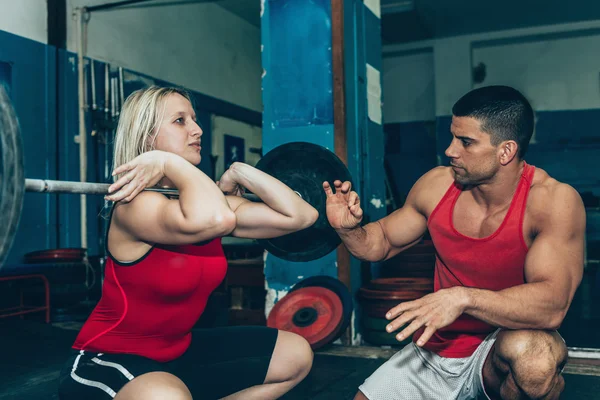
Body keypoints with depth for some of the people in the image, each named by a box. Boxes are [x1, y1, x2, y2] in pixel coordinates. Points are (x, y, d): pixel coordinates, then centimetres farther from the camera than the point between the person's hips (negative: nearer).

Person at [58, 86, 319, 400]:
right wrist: (170, 162, -31)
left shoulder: (200, 198, 0)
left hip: (176, 353, 8)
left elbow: (300, 215, -5)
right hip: (107, 362, -8)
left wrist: (239, 173, -4)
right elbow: (214, 220, -46)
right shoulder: (136, 205, -23)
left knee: (295, 354, 10)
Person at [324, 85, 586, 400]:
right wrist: (348, 229, -14)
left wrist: (464, 297, -45)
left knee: (532, 357, -37)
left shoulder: (553, 200, -20)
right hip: (435, 349, 5)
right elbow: (383, 241, 7)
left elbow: (552, 305, -31)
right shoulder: (437, 184, -8)